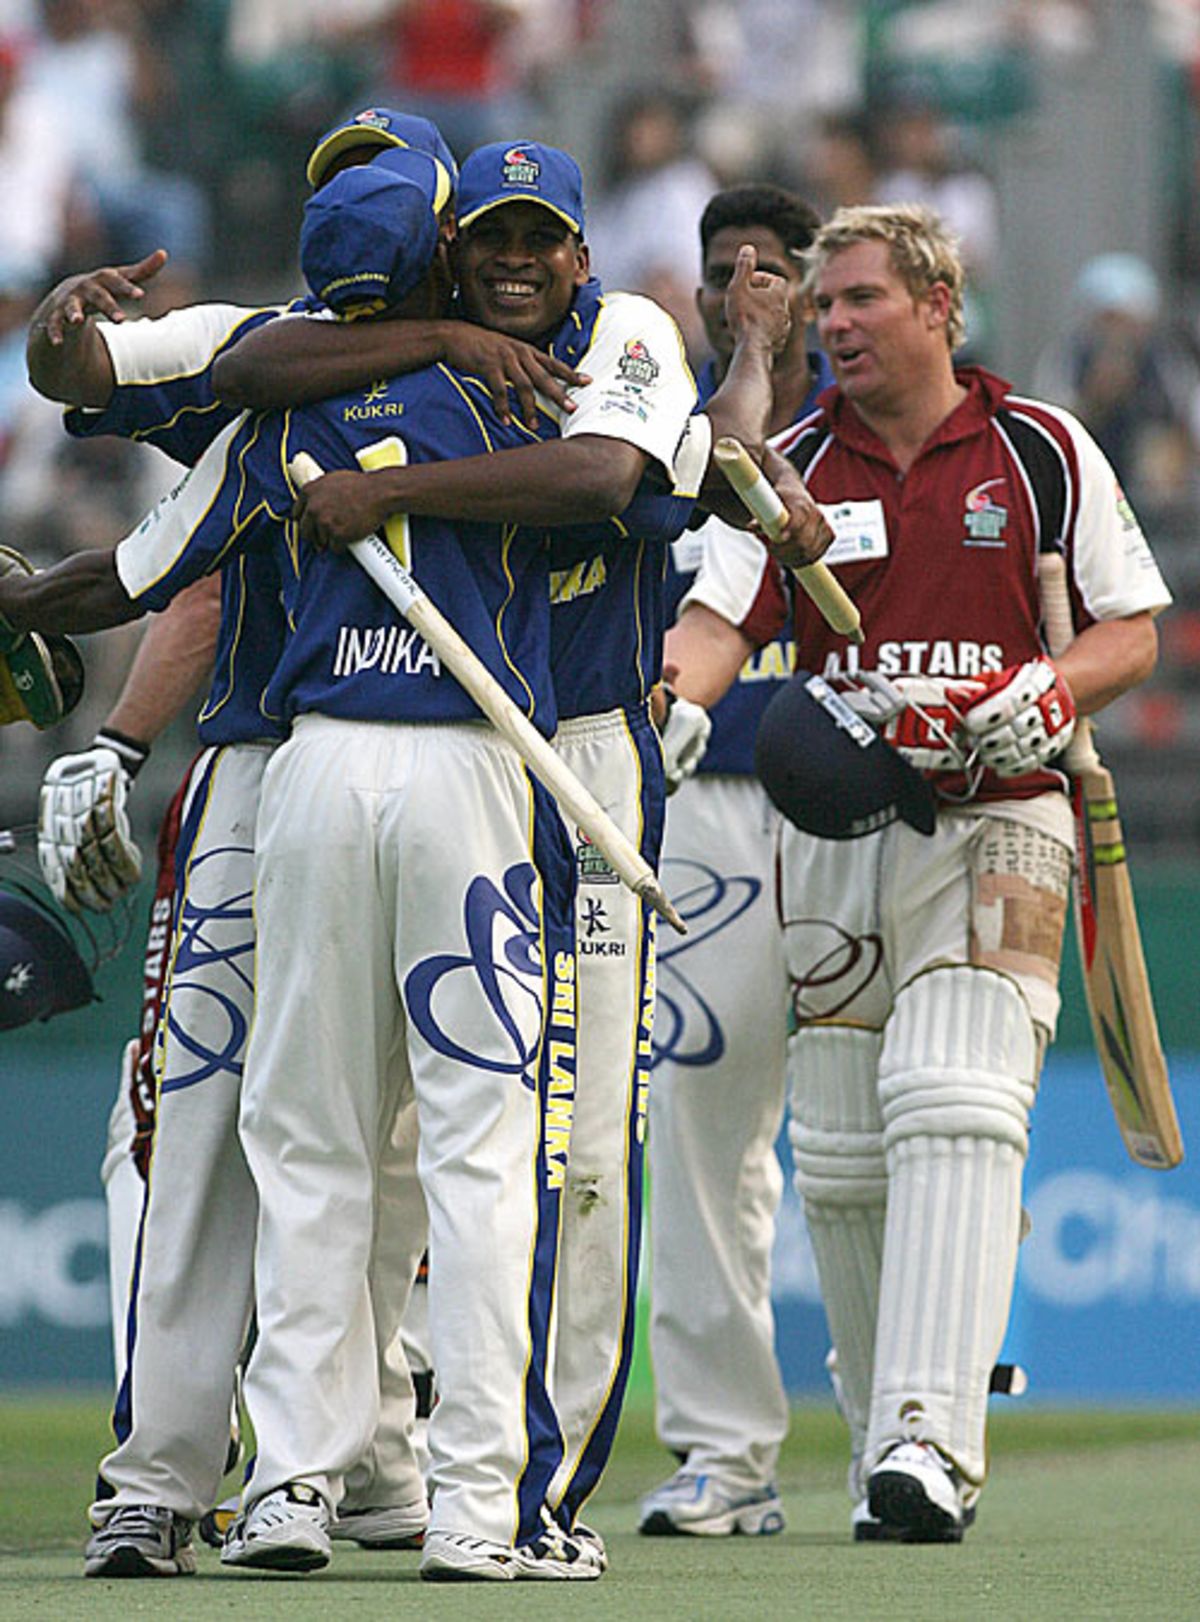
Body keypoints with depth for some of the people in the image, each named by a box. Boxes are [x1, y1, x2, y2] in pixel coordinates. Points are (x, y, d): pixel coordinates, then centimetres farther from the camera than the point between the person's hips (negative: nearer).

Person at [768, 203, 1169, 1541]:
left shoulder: (1043, 451, 4)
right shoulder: (792, 465, 9)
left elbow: (1133, 628, 7)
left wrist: (1050, 691, -13)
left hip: (998, 828, -3)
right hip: (834, 829, 3)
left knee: (954, 1110, -19)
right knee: (840, 1153, 4)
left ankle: (929, 1445, -26)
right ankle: (883, 1438, 20)